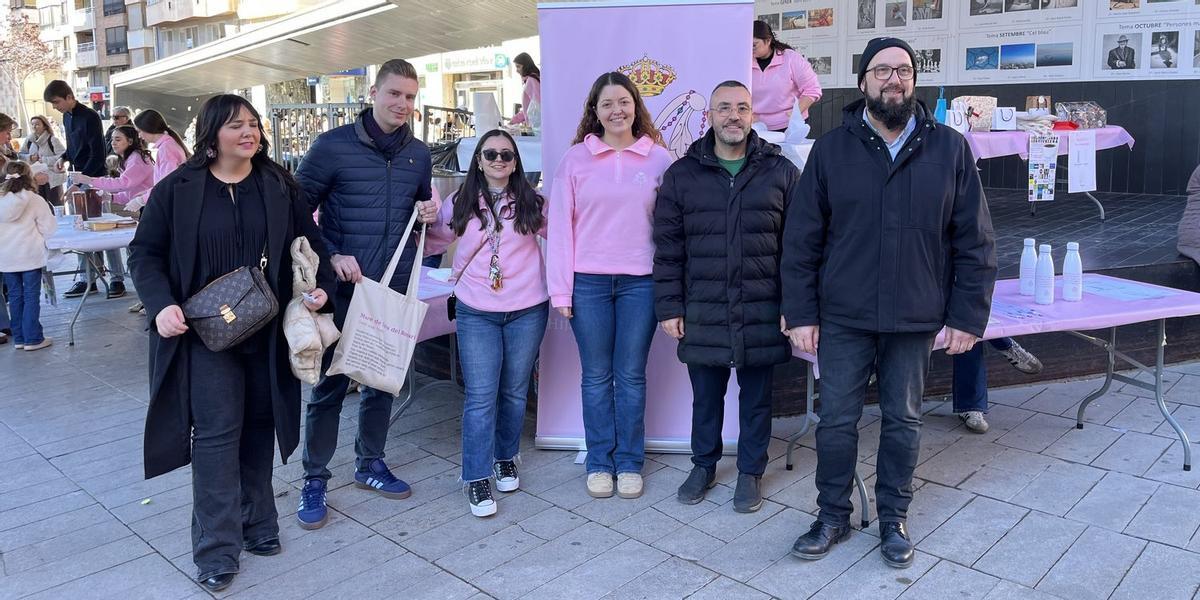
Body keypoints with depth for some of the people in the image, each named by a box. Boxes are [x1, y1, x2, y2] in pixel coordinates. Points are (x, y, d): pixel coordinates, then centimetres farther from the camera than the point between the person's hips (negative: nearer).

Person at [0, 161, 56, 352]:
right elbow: (49, 228, -9)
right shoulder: (35, 200, -11)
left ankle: (19, 338, 18)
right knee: (31, 296, 1)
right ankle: (32, 339, 2)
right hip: (30, 255, -4)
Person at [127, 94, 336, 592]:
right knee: (217, 432, -4)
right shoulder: (178, 189, -2)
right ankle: (216, 551, 5)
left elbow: (310, 242, 10)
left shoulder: (279, 186, 5)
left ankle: (256, 524, 28)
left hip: (267, 331, 3)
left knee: (258, 427, 12)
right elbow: (145, 253, 1)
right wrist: (161, 305, -14)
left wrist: (321, 287, -6)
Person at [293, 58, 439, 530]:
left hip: (396, 289, 5)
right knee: (330, 384, 1)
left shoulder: (418, 154, 8)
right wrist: (332, 258, -15)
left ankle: (370, 464, 31)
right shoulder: (333, 146, -7)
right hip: (343, 286, -5)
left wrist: (430, 214, -1)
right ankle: (315, 480, 15)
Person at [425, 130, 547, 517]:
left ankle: (506, 458, 34)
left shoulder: (532, 203, 1)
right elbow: (433, 243, 11)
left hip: (527, 311, 1)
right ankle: (477, 478, 7)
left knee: (514, 392, 13)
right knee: (480, 396, -3)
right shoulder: (459, 205, 4)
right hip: (476, 313, -1)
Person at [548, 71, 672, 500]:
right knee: (596, 377, 8)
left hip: (640, 282, 0)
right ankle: (599, 463, 21)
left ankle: (629, 462, 21)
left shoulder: (658, 158, 4)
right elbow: (560, 225, 1)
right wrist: (560, 288, -4)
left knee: (631, 376, 8)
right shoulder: (576, 158, 3)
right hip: (588, 282, 0)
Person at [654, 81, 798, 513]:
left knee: (756, 399, 12)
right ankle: (704, 466, 34)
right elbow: (668, 248, 3)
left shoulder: (780, 172, 2)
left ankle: (750, 472, 30)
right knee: (705, 396, 14)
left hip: (762, 311, 0)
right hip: (702, 312, 1)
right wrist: (669, 307, -1)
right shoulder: (682, 174, 3)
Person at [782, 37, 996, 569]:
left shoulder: (949, 148, 0)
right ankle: (833, 516, 26)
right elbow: (801, 239, -1)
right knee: (836, 421, 7)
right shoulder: (831, 149, -1)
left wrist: (968, 317, -2)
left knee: (903, 422, 13)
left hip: (916, 320, 1)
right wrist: (801, 314, -5)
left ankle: (893, 519, 31)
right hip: (843, 317, 0)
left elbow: (975, 241, 2)